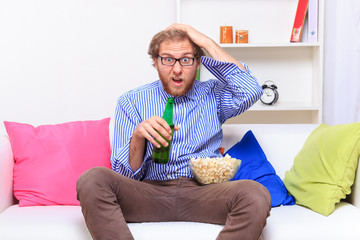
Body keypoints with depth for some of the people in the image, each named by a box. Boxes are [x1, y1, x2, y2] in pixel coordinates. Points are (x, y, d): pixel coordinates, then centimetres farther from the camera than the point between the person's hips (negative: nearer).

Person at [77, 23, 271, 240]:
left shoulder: (213, 95, 13)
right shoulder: (132, 102, 11)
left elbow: (251, 91, -10)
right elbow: (125, 175, 6)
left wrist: (207, 42, -3)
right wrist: (138, 136, -17)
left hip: (203, 191, 0)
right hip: (150, 193, 0)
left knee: (256, 195, -32)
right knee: (92, 180, -28)